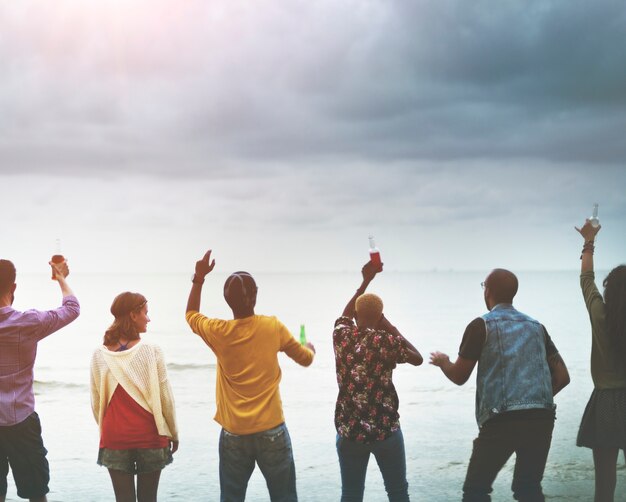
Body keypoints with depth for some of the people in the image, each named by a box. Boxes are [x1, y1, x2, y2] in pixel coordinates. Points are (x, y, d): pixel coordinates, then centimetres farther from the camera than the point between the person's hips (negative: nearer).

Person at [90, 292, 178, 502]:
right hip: (149, 437, -2)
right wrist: (173, 433, 8)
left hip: (114, 438, 2)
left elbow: (96, 402, 3)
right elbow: (166, 398, -5)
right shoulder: (151, 351, -10)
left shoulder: (100, 355, -2)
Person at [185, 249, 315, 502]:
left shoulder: (218, 332, -6)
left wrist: (198, 278, 18)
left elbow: (191, 315, 17)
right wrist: (310, 347, 31)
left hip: (234, 435, 1)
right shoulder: (273, 327, -7)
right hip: (271, 431, -1)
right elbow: (305, 359, 9)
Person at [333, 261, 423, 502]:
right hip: (385, 429, -2)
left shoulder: (341, 335, -2)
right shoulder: (387, 341, -11)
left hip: (348, 430, 2)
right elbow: (418, 359, 7)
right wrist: (391, 328, 9)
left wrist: (366, 280, 26)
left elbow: (346, 313, 22)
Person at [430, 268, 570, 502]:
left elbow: (459, 377, 5)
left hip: (501, 420, -5)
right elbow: (562, 377, 15)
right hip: (542, 418, 5)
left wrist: (442, 361, 25)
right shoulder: (536, 326, 17)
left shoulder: (481, 325, 2)